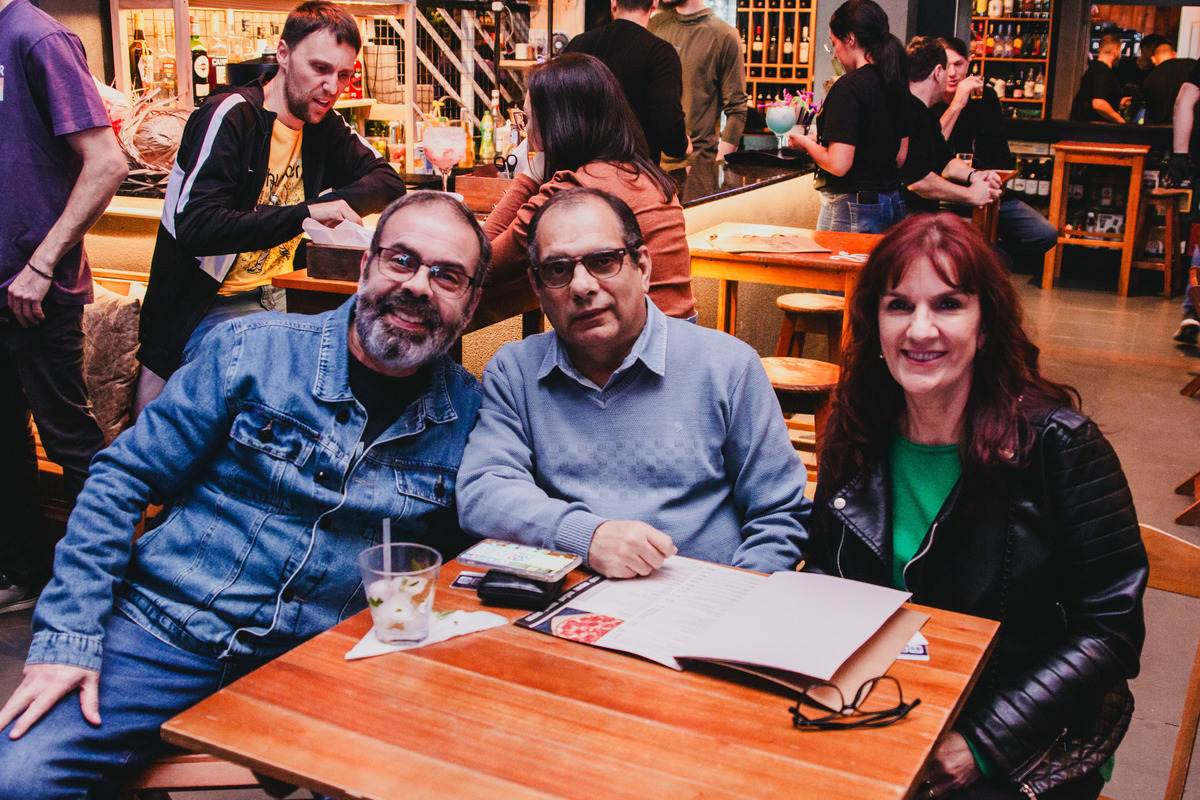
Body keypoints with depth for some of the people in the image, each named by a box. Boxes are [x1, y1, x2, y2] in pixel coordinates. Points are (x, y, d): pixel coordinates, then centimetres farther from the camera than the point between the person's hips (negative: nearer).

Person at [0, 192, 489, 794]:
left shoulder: (466, 410, 2)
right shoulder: (251, 350, -4)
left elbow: (447, 563, 15)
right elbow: (123, 480, -1)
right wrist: (69, 636, -8)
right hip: (165, 631, -1)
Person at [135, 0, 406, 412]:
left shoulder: (325, 126, 8)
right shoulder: (230, 116, -14)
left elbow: (388, 181, 11)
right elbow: (195, 228, -24)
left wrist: (333, 202, -11)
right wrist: (304, 214, -30)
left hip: (280, 297, 7)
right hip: (210, 309, -6)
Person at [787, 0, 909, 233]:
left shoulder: (849, 86, -17)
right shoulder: (897, 84, 7)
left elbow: (838, 165, -21)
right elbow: (900, 157, 15)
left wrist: (806, 143, -2)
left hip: (852, 211, -8)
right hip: (891, 203, 8)